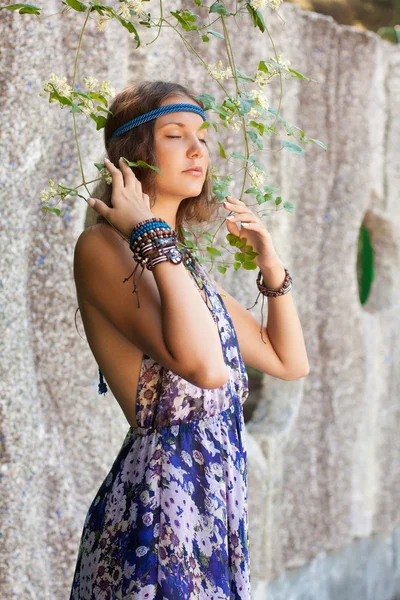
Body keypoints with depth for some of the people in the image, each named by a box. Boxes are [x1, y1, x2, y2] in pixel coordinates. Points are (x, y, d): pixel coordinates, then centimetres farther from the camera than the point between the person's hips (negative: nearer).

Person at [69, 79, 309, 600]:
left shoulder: (180, 261, 16)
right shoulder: (103, 245, -11)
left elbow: (291, 362, 19)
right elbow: (205, 366, -26)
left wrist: (270, 260, 14)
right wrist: (150, 237, -19)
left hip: (217, 503, 8)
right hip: (156, 503, -8)